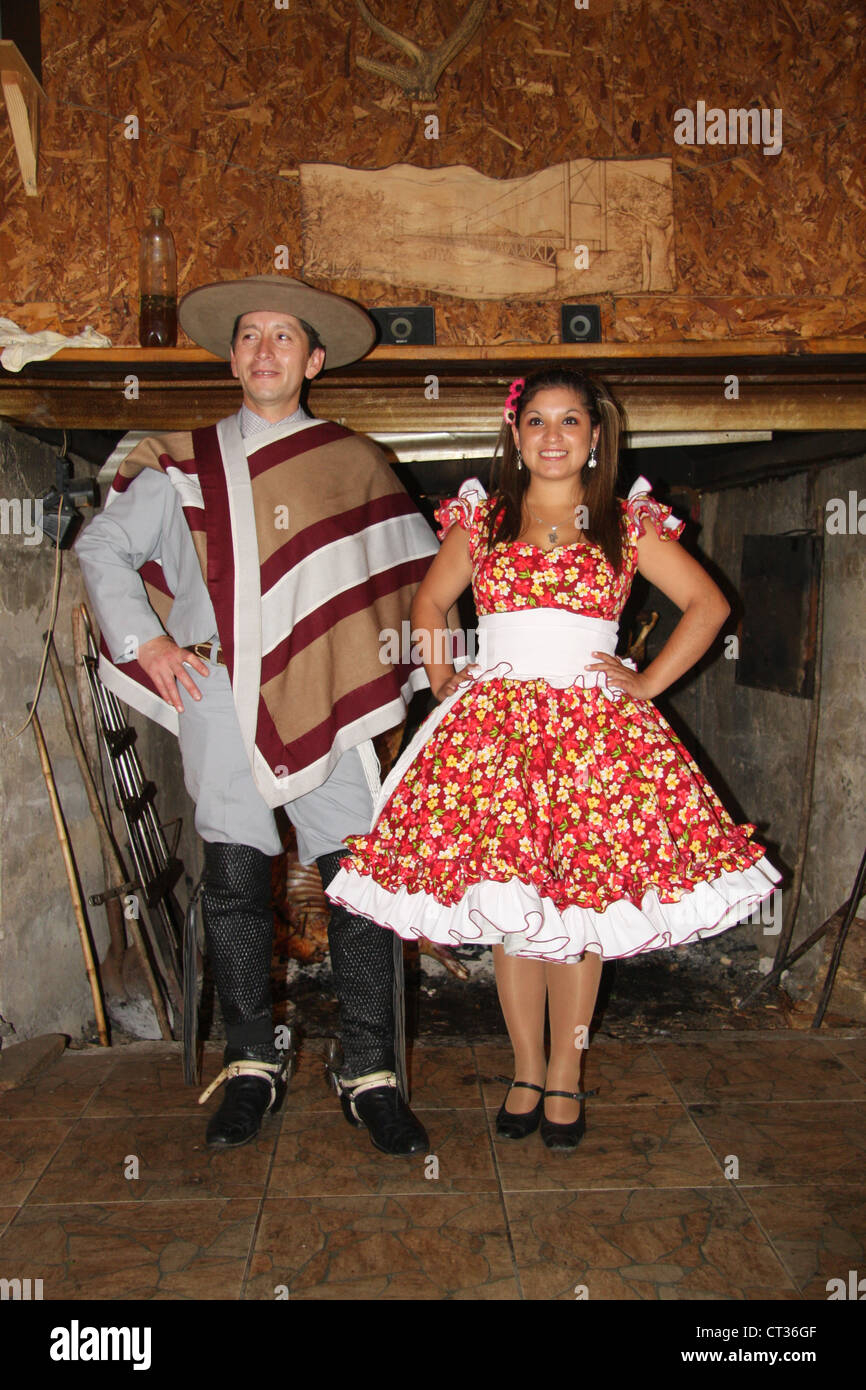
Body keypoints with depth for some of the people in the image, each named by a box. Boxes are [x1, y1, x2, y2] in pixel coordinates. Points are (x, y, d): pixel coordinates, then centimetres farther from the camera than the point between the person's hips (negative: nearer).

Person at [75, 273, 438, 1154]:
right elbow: (102, 548, 17)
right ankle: (250, 1066, 22)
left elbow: (419, 569, 17)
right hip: (219, 701, 1)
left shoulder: (356, 464, 10)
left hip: (326, 698, 0)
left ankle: (369, 1076, 11)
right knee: (234, 886, 6)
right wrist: (144, 642, 6)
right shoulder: (181, 467, 11)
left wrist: (413, 661, 6)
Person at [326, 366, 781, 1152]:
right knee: (505, 903, 3)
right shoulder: (482, 520, 10)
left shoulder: (628, 524, 6)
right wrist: (441, 679, 10)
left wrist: (649, 683, 1)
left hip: (593, 726, -1)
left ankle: (565, 1078, 18)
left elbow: (708, 604, 9)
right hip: (495, 724, 1)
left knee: (581, 905, 2)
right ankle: (527, 1072, 20)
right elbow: (430, 601, 23)